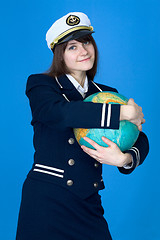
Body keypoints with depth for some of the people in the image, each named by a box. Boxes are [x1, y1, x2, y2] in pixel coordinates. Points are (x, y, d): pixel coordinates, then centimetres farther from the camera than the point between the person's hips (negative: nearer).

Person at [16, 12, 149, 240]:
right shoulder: (41, 85, 2)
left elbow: (139, 141, 5)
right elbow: (59, 112, -22)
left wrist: (124, 158, -19)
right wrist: (123, 112, -20)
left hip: (88, 203, 4)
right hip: (46, 201, -3)